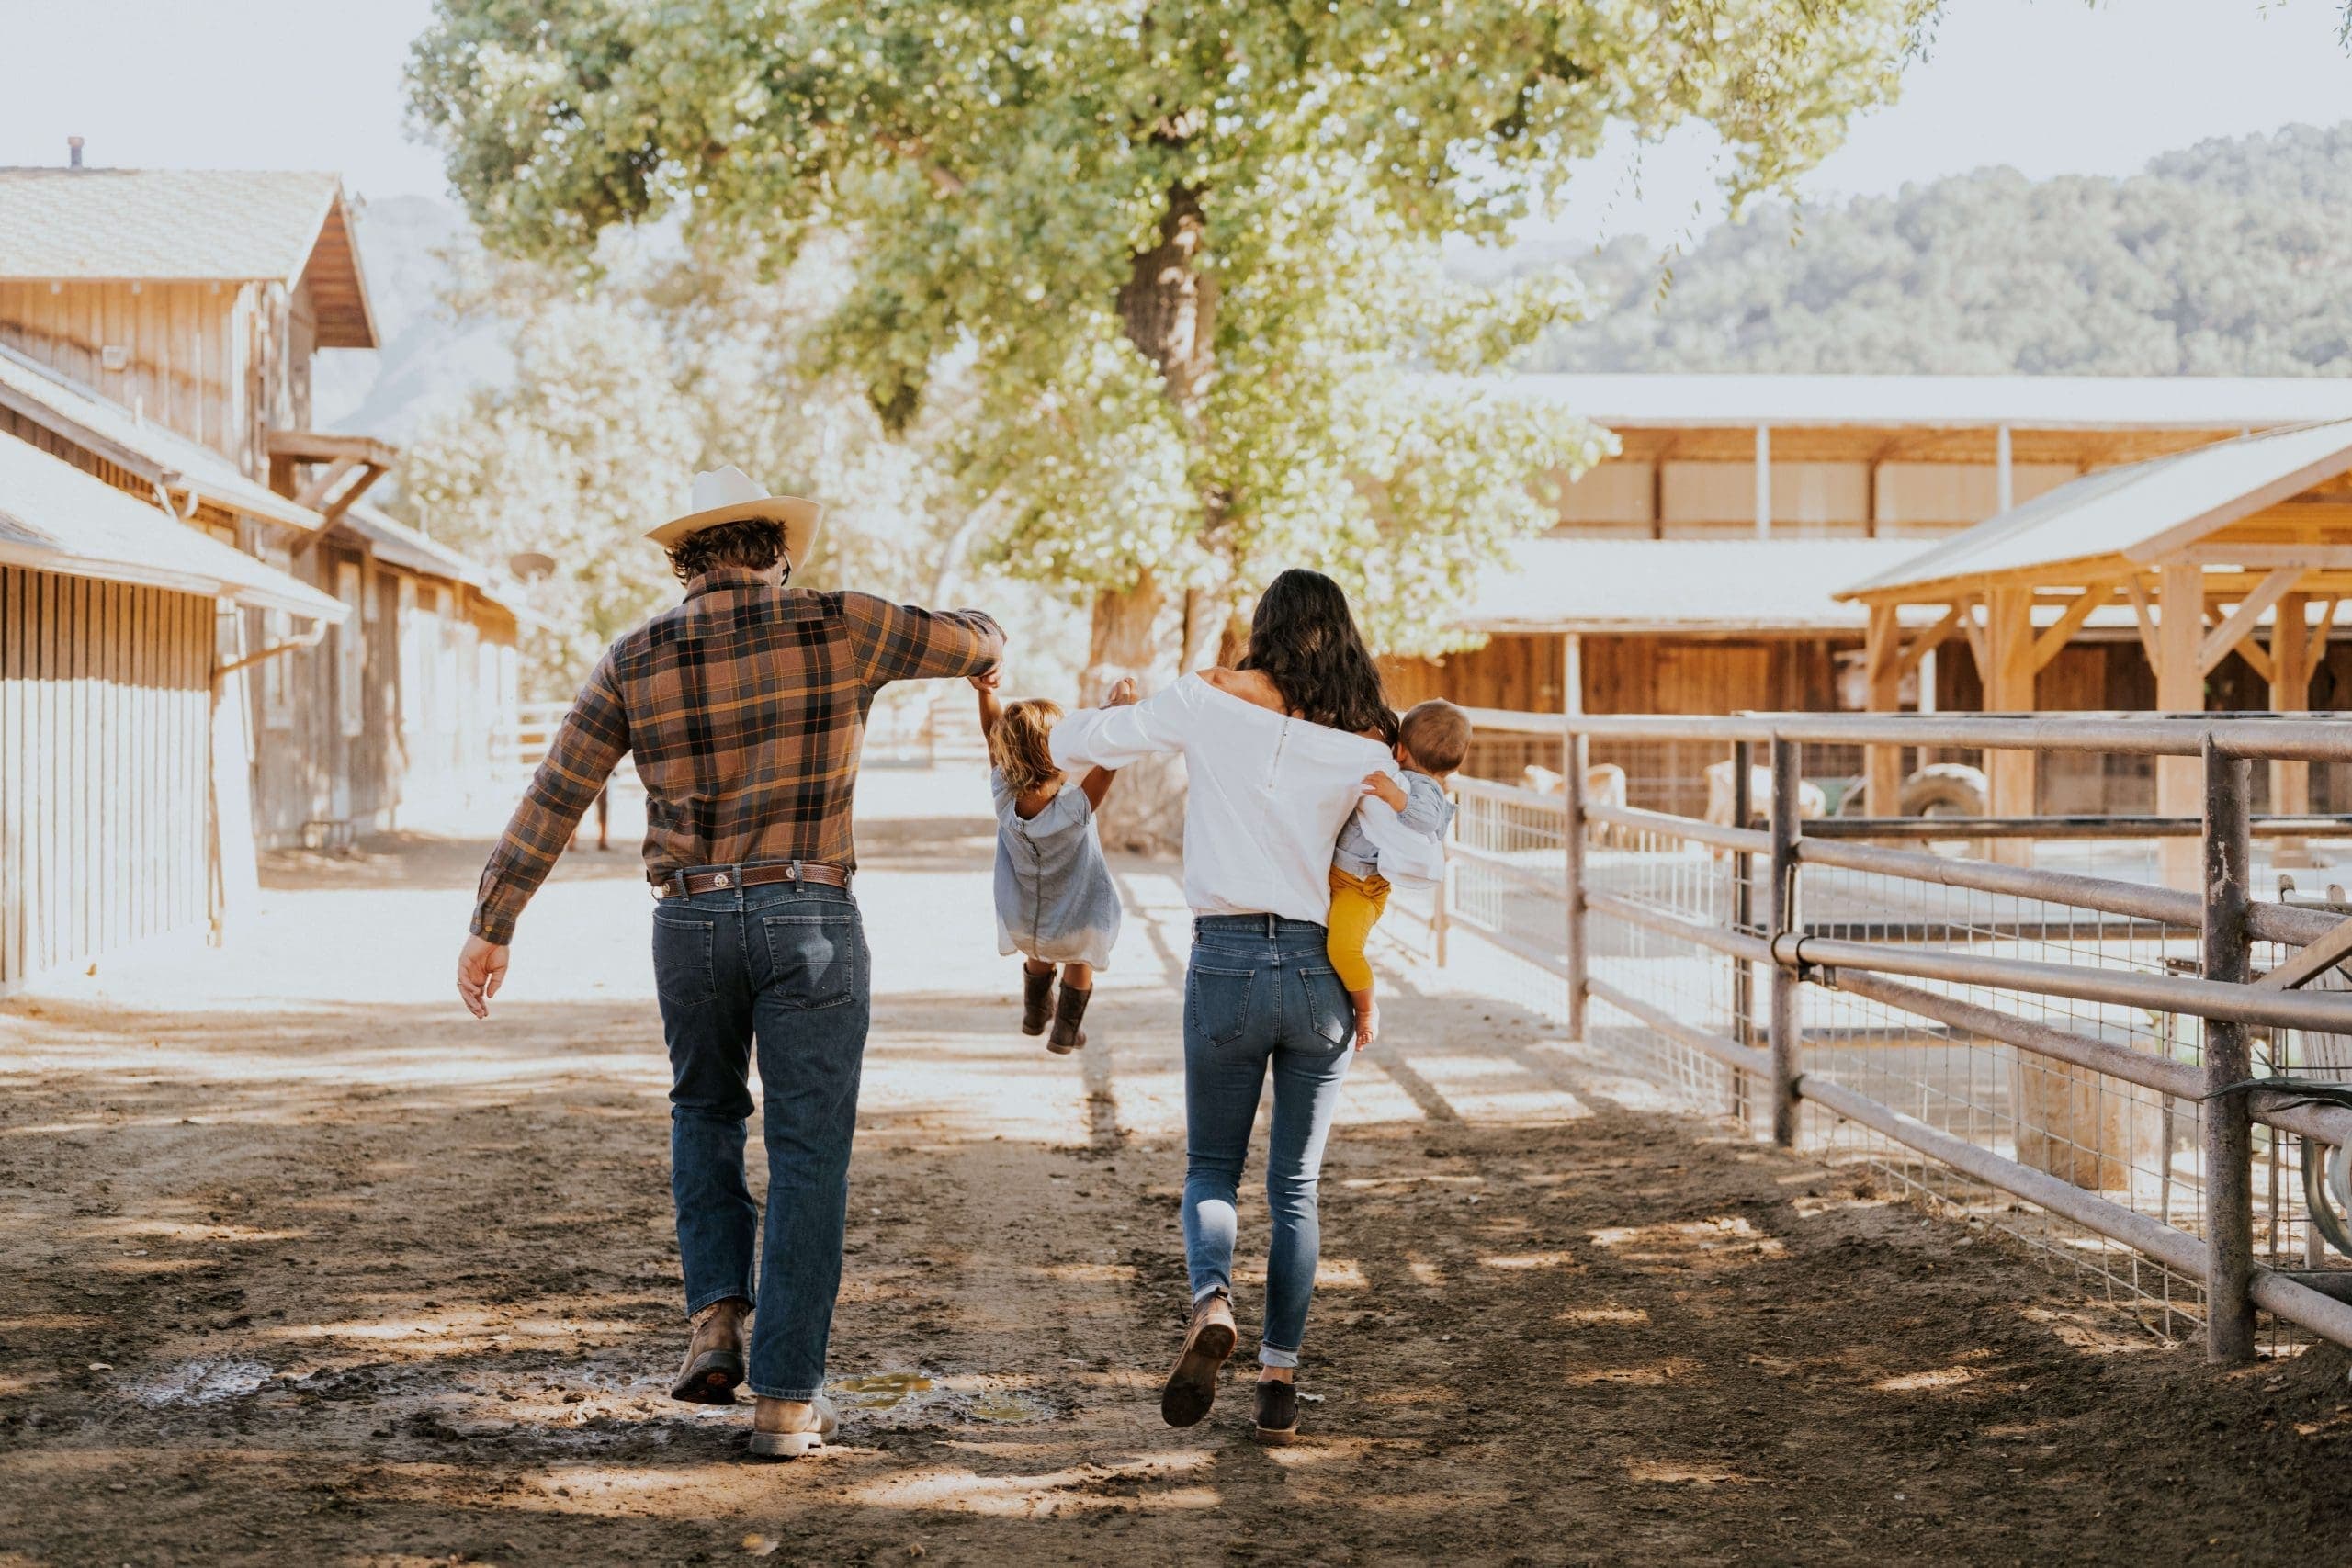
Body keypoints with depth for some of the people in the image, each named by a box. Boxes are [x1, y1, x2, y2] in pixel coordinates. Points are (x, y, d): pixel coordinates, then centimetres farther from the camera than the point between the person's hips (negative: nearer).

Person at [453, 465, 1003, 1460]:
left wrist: (491, 927, 9)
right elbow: (975, 642, 14)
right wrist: (975, 641, 39)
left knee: (707, 1113, 26)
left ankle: (717, 1317, 9)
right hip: (809, 920, -2)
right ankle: (786, 1398, 1)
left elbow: (551, 797, 3)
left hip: (691, 922, 2)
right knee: (808, 1158, 3)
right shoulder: (837, 627, -2)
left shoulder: (636, 659, 3)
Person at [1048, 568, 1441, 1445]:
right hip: (1321, 970, 1)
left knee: (1211, 1169, 14)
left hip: (1226, 964, -1)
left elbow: (1070, 745, 2)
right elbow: (1413, 861, -12)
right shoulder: (1362, 746, -1)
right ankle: (1279, 1383, 10)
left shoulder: (1208, 701, -2)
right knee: (1296, 1186, 14)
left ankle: (1211, 1304, -16)